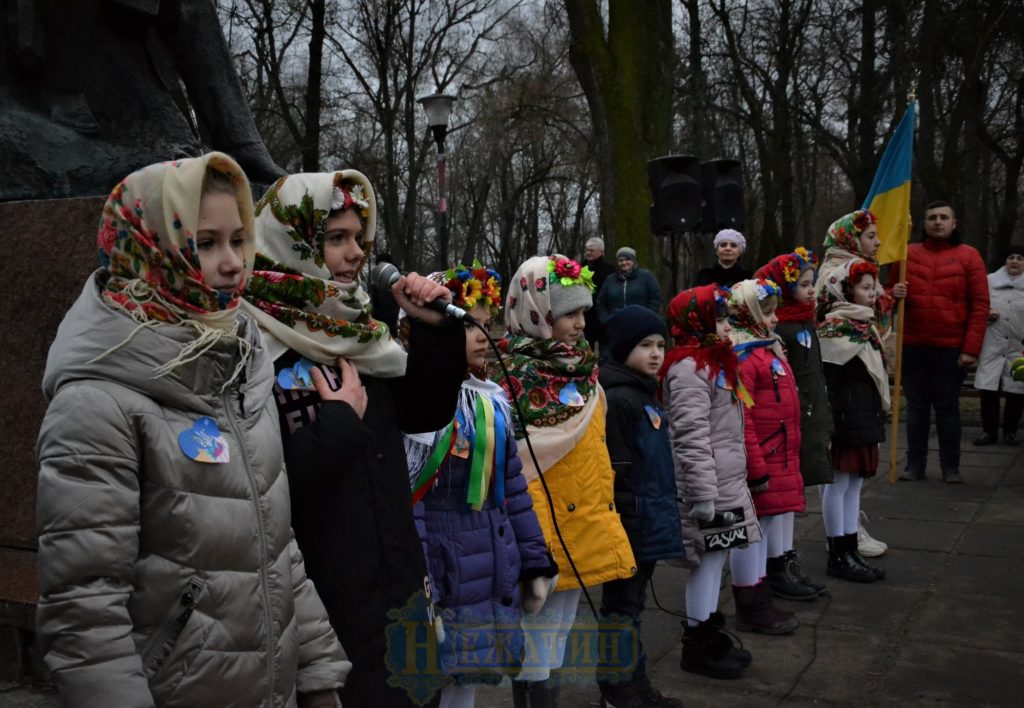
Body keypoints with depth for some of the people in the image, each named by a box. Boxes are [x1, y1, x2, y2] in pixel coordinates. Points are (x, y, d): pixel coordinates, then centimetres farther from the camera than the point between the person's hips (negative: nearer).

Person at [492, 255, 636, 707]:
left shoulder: (580, 368, 10)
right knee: (538, 651, 4)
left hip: (583, 525, 8)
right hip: (542, 530, -7)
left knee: (558, 636, 18)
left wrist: (603, 511, 19)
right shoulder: (514, 375, -13)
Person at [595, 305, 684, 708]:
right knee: (622, 608, 4)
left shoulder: (644, 393, 13)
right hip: (631, 521, -9)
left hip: (651, 520, 10)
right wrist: (627, 523, -20)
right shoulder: (617, 399, -18)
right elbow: (616, 471, -21)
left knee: (632, 605, 18)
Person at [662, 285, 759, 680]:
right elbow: (691, 439, -23)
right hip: (707, 486, -10)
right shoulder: (690, 369, -17)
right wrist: (704, 496, -24)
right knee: (708, 562, 0)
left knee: (716, 560, 16)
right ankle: (698, 646, 12)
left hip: (727, 483, 10)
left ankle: (710, 635, 28)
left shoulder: (716, 362, 15)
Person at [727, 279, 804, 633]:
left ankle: (759, 603, 35)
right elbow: (741, 421, -23)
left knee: (771, 525, 20)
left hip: (780, 463, 10)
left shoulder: (770, 350, 13)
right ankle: (751, 608, 13)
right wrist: (757, 470, -21)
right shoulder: (742, 358, -19)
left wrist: (789, 463, 23)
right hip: (759, 464, -10)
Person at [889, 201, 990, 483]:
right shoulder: (907, 254, 7)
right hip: (912, 346, 2)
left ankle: (951, 467, 15)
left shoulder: (969, 256, 0)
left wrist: (971, 348, -10)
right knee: (916, 406, 8)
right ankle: (915, 464, 17)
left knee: (947, 408, 5)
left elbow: (980, 305, -3)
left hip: (951, 348, -2)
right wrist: (894, 294, -9)